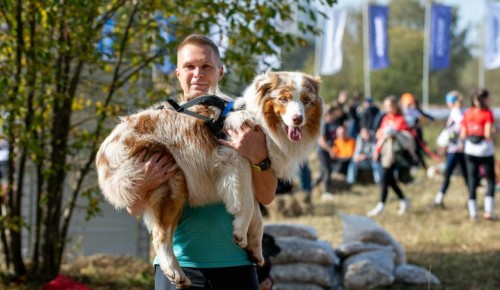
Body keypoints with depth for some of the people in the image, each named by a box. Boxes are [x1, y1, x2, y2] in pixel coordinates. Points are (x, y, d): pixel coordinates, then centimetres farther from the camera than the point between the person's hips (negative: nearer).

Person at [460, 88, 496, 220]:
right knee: (491, 180, 8)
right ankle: (489, 211, -1)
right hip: (485, 150, -4)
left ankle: (473, 212, 8)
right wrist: (492, 133, 2)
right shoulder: (488, 114, -12)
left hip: (470, 150, 4)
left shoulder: (467, 114, 3)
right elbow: (488, 134, -18)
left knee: (472, 181, 9)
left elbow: (463, 135, 1)